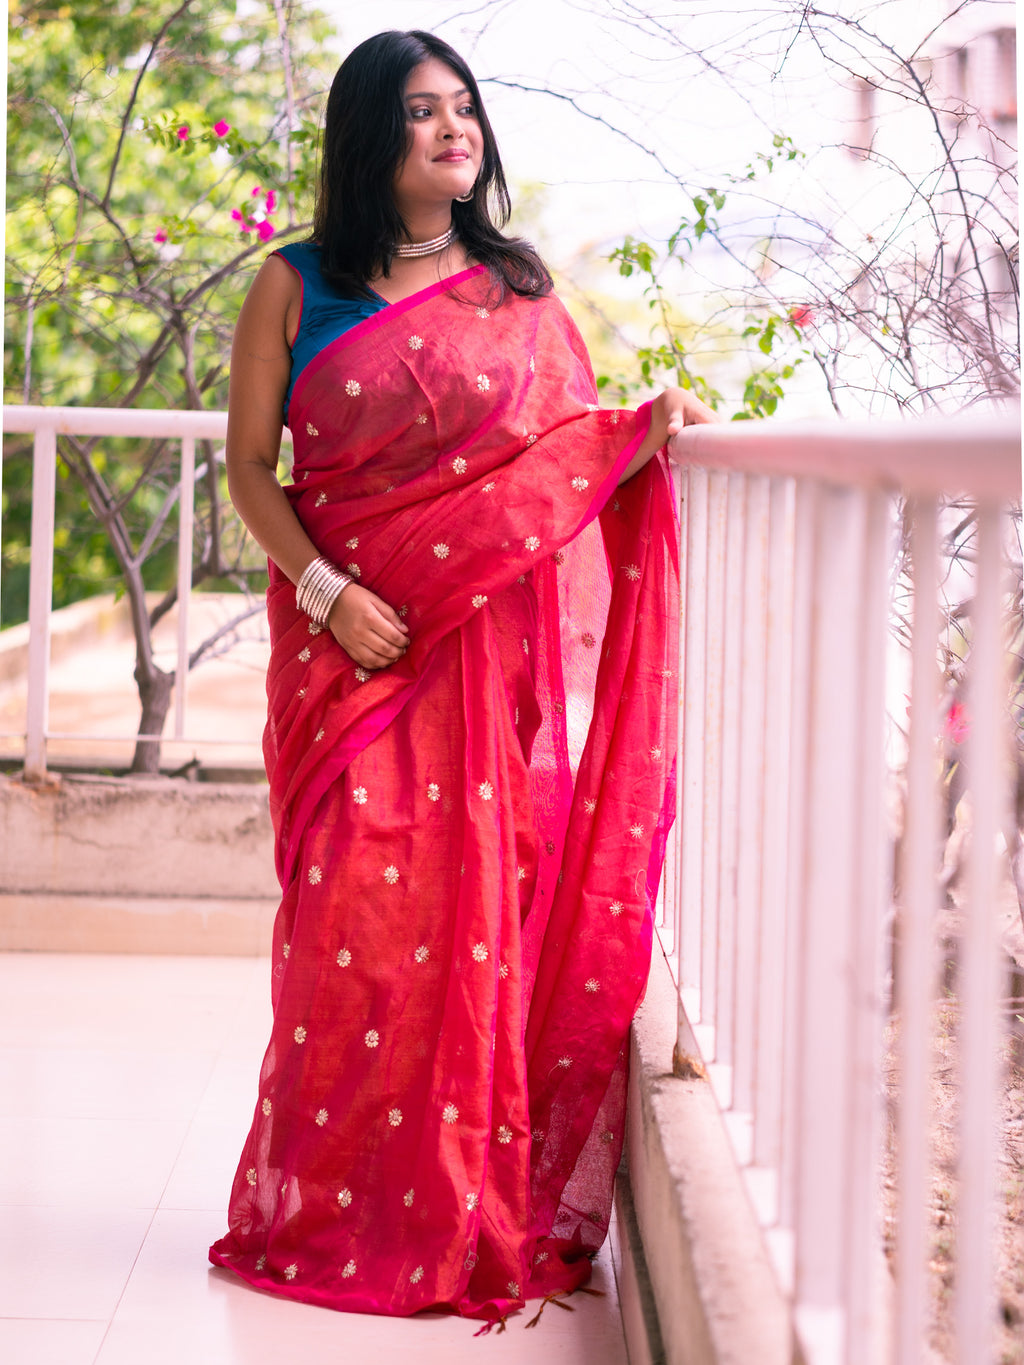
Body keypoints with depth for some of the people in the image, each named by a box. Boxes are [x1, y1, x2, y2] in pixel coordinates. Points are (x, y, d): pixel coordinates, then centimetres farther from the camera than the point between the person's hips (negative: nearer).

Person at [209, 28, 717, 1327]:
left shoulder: (519, 289, 12)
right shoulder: (295, 288, 7)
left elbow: (578, 454, 14)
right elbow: (248, 462, 5)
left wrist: (651, 426, -6)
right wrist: (323, 589, -8)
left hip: (505, 637, 1)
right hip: (354, 639, -1)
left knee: (496, 910, -2)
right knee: (355, 916, -5)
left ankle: (486, 1214, 9)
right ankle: (336, 1210, 8)